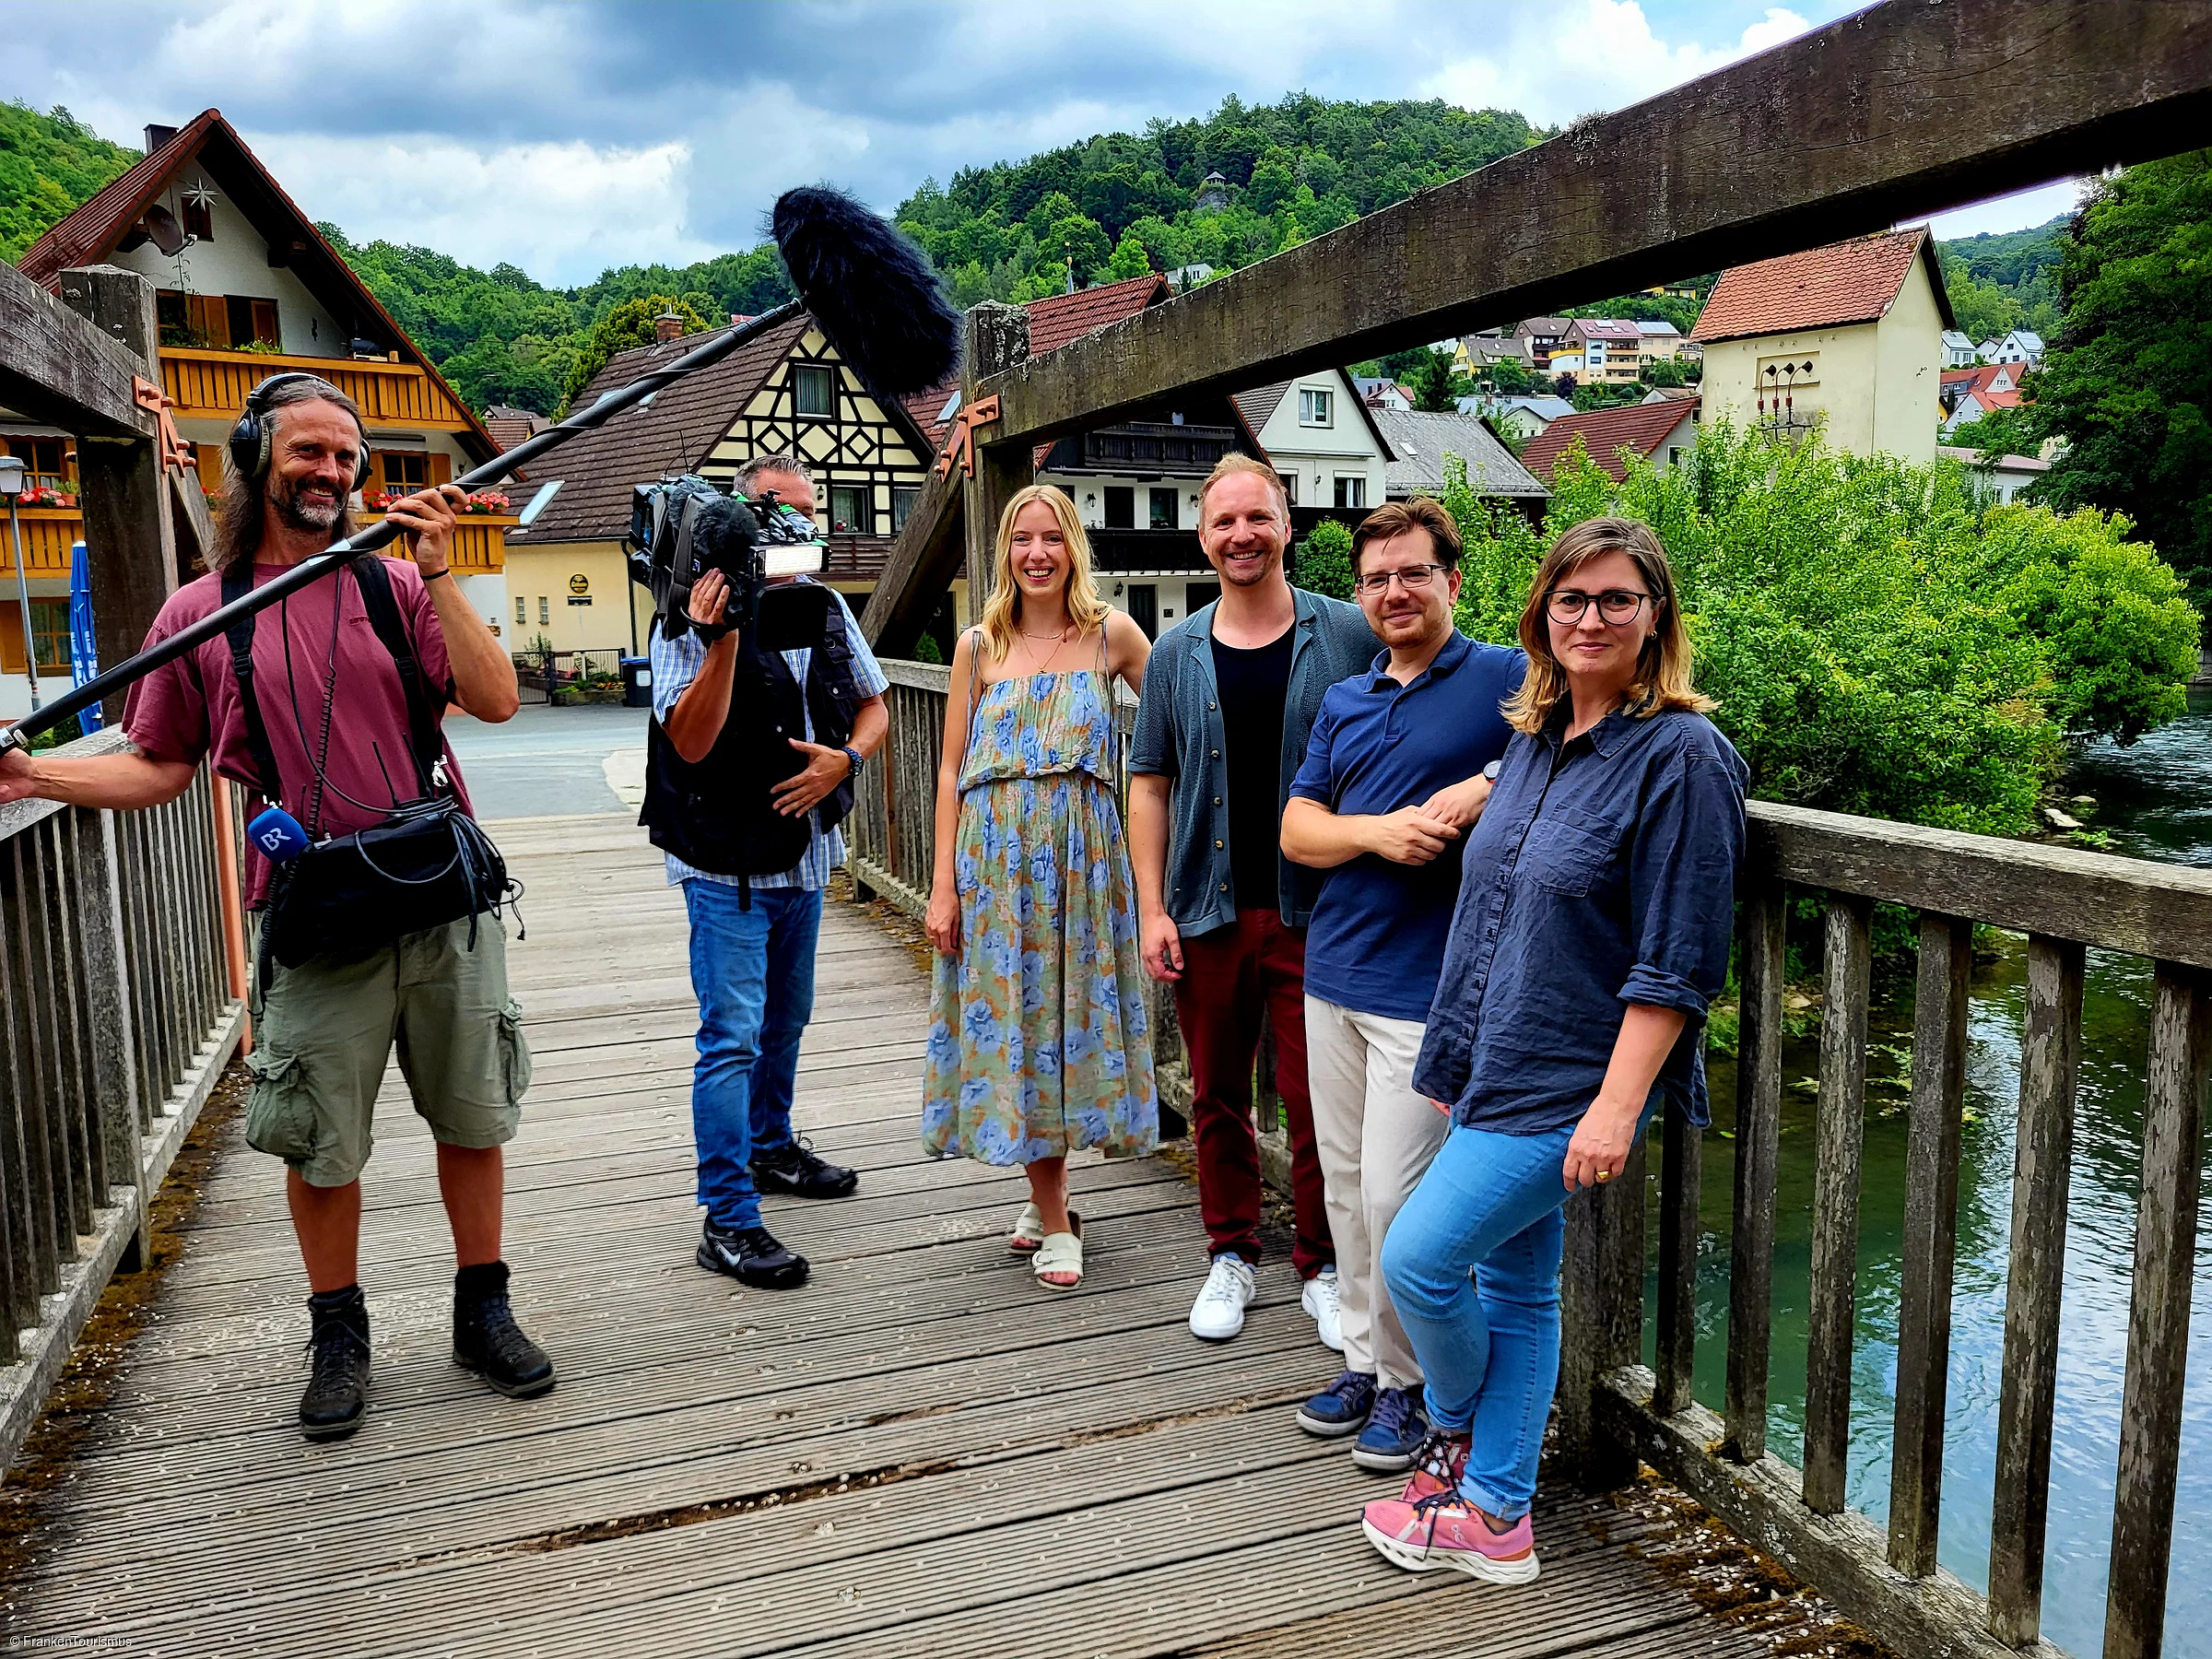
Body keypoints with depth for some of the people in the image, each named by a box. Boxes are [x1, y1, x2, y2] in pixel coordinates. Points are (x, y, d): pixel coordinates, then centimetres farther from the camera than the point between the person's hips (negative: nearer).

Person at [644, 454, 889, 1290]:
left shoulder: (828, 609, 6)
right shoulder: (693, 617, -13)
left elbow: (874, 707, 14)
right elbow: (690, 742, -21)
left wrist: (842, 761, -7)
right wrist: (722, 639, -31)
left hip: (806, 854, 7)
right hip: (728, 865, -7)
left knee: (785, 1018, 21)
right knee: (733, 1036, -8)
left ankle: (771, 1148, 41)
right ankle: (727, 1221, -2)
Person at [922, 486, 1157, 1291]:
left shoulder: (1110, 633, 4)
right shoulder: (979, 646, 5)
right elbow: (952, 770, 4)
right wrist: (943, 884, -1)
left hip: (1081, 851, 0)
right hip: (994, 854, 1)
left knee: (1072, 1011, 4)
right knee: (1010, 1018, 2)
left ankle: (1046, 1203, 25)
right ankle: (1053, 1219, 18)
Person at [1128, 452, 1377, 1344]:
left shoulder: (1348, 636, 0)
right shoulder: (1176, 652, 6)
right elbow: (1150, 783, 7)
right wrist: (1152, 908, 0)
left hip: (1315, 910, -2)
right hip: (1207, 910, 3)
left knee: (1316, 1099, 3)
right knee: (1217, 1096, 12)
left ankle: (1323, 1268, 21)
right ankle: (1231, 1255, 29)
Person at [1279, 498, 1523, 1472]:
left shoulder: (1507, 679, -3)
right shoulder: (1343, 702, 14)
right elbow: (1296, 830, 7)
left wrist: (1484, 789, -20)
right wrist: (1378, 831, -12)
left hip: (1427, 986, -6)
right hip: (1332, 975, 6)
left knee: (1394, 1191, -3)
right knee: (1345, 1184, 14)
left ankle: (1407, 1383, 17)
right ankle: (1363, 1360, 29)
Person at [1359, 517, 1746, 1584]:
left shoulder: (1681, 755, -14)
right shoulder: (1535, 740, 10)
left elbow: (1675, 964, -17)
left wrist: (1617, 1105, -21)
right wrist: (1456, 1057, 18)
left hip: (1570, 1083, -8)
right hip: (1496, 1069, 8)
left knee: (1418, 1258, -6)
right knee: (1514, 1284, 14)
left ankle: (1455, 1436, 24)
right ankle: (1494, 1517, 27)